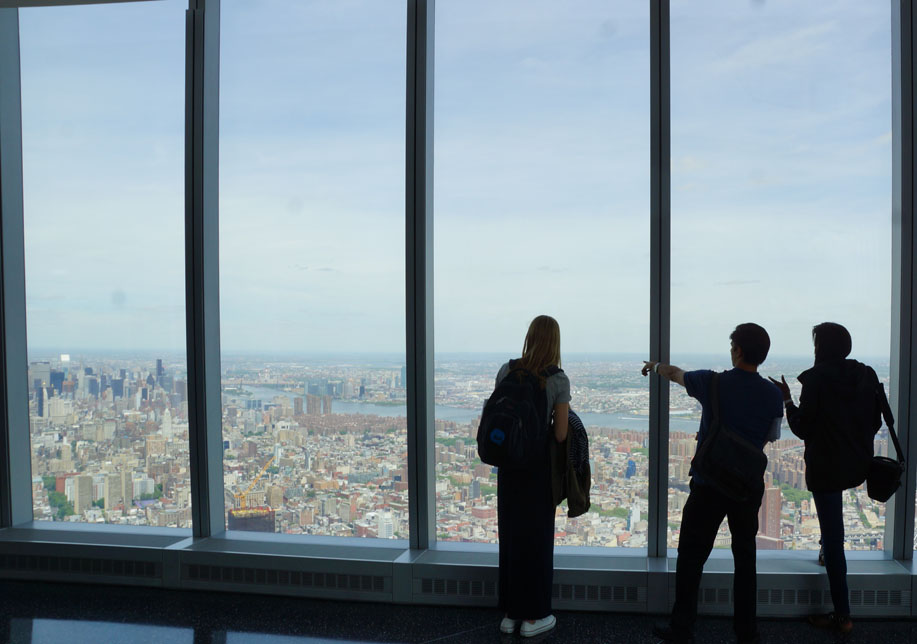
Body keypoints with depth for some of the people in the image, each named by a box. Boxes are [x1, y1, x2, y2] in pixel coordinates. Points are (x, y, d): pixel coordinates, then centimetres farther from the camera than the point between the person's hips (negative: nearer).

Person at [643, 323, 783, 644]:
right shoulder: (772, 394, -5)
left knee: (691, 556, 7)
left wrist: (654, 366, 30)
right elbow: (771, 437, 11)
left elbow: (675, 373, 9)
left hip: (708, 485, -3)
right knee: (745, 556, 16)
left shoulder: (712, 383, -11)